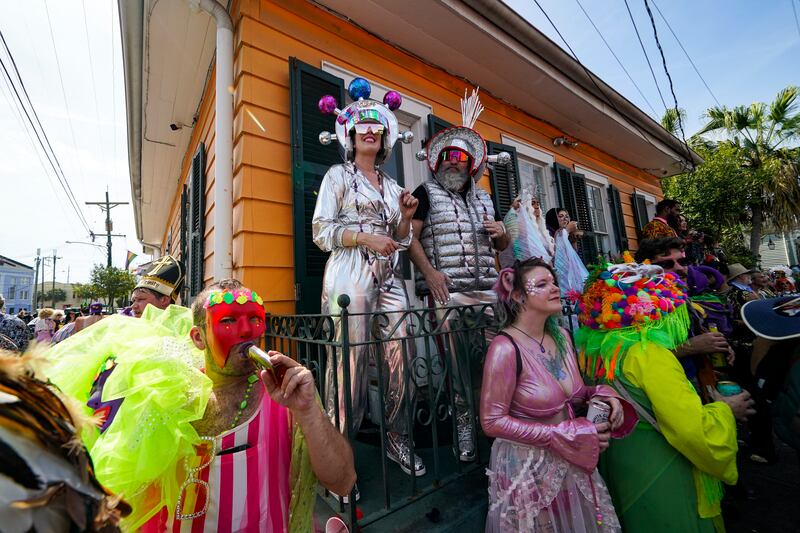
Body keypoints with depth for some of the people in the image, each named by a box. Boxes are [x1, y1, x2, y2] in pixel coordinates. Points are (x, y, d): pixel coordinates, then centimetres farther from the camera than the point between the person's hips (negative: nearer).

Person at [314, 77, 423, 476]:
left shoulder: (392, 185, 23)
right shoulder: (338, 175, 9)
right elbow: (321, 231, -2)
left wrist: (406, 216, 3)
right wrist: (366, 237, -13)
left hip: (390, 276, 5)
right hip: (351, 274, -5)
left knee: (399, 357, 2)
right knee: (351, 359, -8)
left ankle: (397, 439, 21)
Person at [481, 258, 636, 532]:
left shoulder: (561, 335, -4)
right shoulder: (506, 348, -27)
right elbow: (492, 422, -23)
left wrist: (601, 394, -9)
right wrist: (563, 435, -21)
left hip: (570, 461, 7)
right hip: (528, 467, -6)